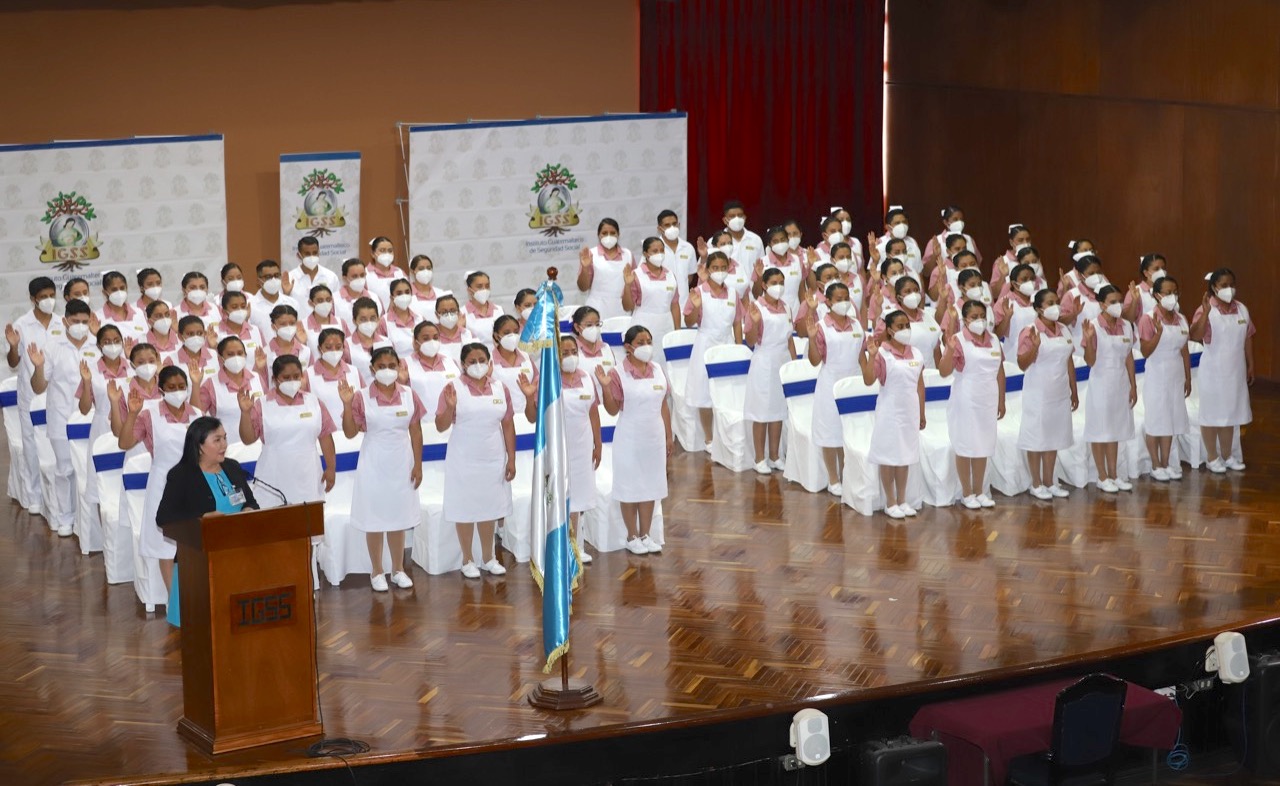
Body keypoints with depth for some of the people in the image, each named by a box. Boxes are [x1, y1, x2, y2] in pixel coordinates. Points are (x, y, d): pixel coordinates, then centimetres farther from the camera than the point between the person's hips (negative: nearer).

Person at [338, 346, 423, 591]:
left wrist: (418, 465, 1)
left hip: (401, 464, 2)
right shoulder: (362, 397, -8)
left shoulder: (409, 395, -1)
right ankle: (376, 572, 17)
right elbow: (350, 433, -8)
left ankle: (398, 570, 22)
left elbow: (416, 432, 3)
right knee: (374, 519, 5)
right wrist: (347, 404, -21)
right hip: (373, 465, -2)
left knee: (398, 518, 11)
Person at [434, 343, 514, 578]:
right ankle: (467, 560, 17)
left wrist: (511, 459, 3)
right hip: (464, 462, -3)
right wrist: (450, 407, -27)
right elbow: (441, 427, -8)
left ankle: (488, 558, 25)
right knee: (465, 509, 5)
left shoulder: (500, 388, 1)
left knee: (489, 508, 12)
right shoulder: (454, 388, -8)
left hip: (493, 461, 3)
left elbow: (508, 425, 6)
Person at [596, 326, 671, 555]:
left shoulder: (658, 370, 2)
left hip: (654, 437, 4)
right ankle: (632, 536, 17)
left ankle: (645, 534, 21)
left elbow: (663, 406, 8)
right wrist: (605, 387, -25)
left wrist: (668, 436, 10)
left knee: (650, 485, 10)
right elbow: (613, 410, -10)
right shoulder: (618, 373, -12)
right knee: (630, 486, 5)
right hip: (629, 439, -4)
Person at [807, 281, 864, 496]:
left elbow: (862, 356, 13)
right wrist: (812, 339, -24)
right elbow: (815, 361, -10)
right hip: (830, 385, -4)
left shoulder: (856, 324, 5)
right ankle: (833, 480, 11)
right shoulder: (821, 327, -9)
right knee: (831, 432, 2)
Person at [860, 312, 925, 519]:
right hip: (890, 411, -5)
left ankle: (902, 500, 20)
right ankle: (890, 502, 12)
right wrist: (871, 356, -29)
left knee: (905, 455, 11)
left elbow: (920, 385, 11)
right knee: (889, 456, 2)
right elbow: (868, 380, -19)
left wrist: (922, 413, 12)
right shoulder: (882, 353, -11)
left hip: (910, 412, 5)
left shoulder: (916, 354, 5)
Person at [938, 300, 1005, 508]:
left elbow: (1000, 372, 12)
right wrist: (950, 350, -31)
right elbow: (944, 371, -15)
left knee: (983, 446, 11)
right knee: (965, 447, 3)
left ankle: (979, 491, 20)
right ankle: (966, 493, 13)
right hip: (965, 402, -5)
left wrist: (1001, 401, 11)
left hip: (988, 401, 5)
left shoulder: (993, 340, 5)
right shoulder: (958, 340, -10)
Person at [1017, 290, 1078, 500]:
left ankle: (1049, 482, 20)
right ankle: (1036, 484, 11)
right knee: (1037, 437, 2)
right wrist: (1034, 347, -31)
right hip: (1038, 394, -6)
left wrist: (1074, 392, 14)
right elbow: (1022, 364, -13)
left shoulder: (1064, 331, 7)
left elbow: (1069, 363, 12)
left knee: (1054, 437, 11)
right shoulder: (1030, 332, -11)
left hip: (1059, 394, 6)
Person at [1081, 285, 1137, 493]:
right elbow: (1090, 361, -12)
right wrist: (1088, 340, -29)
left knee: (1115, 429, 12)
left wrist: (1133, 386, 8)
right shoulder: (1093, 326, -12)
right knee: (1100, 430, 3)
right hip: (1100, 384, -5)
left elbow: (1129, 358, 8)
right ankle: (1102, 477, 11)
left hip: (1120, 384, 5)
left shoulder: (1126, 326, 2)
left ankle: (1114, 475, 20)